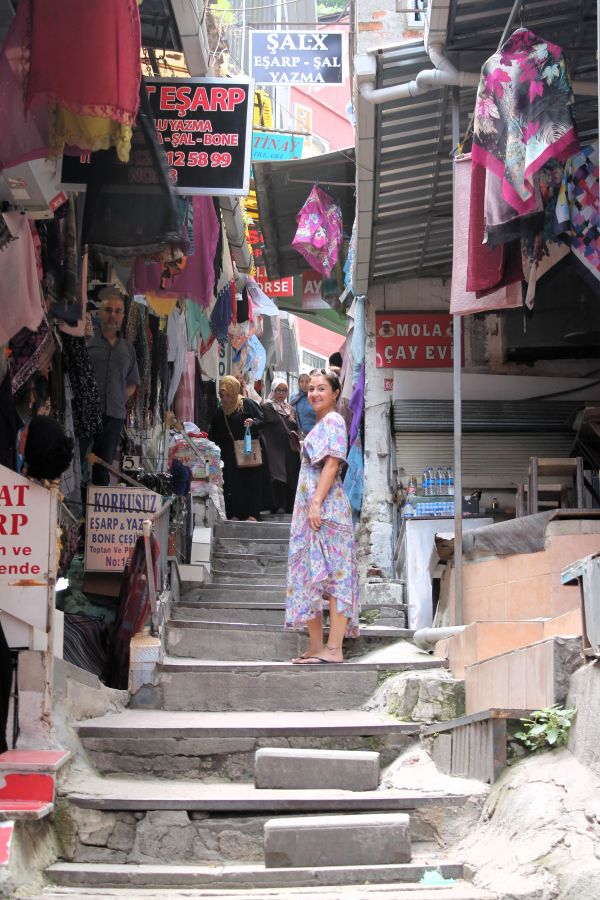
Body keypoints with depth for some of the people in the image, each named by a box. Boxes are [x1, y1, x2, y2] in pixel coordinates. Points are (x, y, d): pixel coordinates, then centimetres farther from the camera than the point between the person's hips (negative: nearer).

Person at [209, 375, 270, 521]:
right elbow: (215, 435, 20)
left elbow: (262, 419, -2)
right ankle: (235, 514, 6)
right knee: (232, 484, 1)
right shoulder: (220, 412, 13)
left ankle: (253, 514, 2)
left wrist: (253, 423, -20)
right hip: (230, 455, 4)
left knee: (252, 483, -3)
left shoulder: (247, 404, -3)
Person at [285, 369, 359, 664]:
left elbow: (332, 463, -16)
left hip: (326, 507, -10)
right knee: (310, 574, 8)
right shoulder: (320, 424, 22)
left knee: (332, 574, -9)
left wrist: (317, 502, -22)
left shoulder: (333, 421, -6)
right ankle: (316, 646, 12)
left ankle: (334, 648, -10)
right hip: (310, 508, 10)